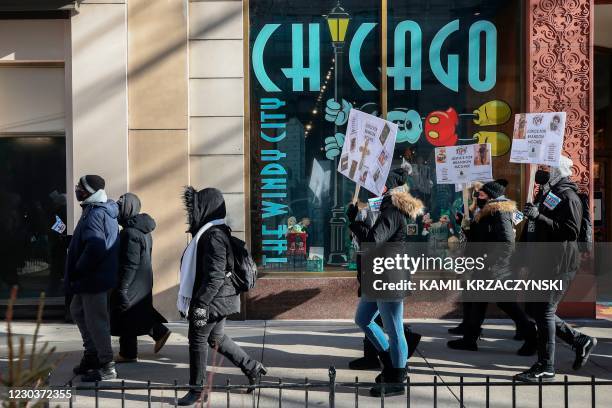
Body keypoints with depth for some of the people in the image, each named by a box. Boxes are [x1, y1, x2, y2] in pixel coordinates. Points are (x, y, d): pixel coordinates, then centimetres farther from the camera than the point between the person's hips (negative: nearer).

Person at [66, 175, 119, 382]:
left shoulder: (94, 214, -20)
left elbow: (95, 248, -31)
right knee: (77, 310, 23)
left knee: (95, 320, -2)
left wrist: (77, 271, -17)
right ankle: (92, 354, 32)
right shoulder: (105, 210, 11)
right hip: (93, 276, 11)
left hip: (94, 278, -11)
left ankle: (107, 366, 7)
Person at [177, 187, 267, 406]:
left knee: (198, 339, 3)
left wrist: (201, 304, -23)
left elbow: (215, 276, -25)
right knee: (216, 338, 20)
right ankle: (253, 368, 27)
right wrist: (195, 300, 24)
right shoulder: (211, 231, 10)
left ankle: (197, 391, 15)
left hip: (213, 300, -10)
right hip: (220, 299, 10)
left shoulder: (213, 235, -21)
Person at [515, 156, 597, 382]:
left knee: (545, 312, -6)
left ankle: (546, 368, 4)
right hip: (541, 263, 10)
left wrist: (539, 217, -28)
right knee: (534, 309, 13)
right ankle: (581, 341, 26)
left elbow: (571, 231, -23)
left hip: (558, 265, -10)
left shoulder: (567, 196, -12)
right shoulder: (544, 194, 17)